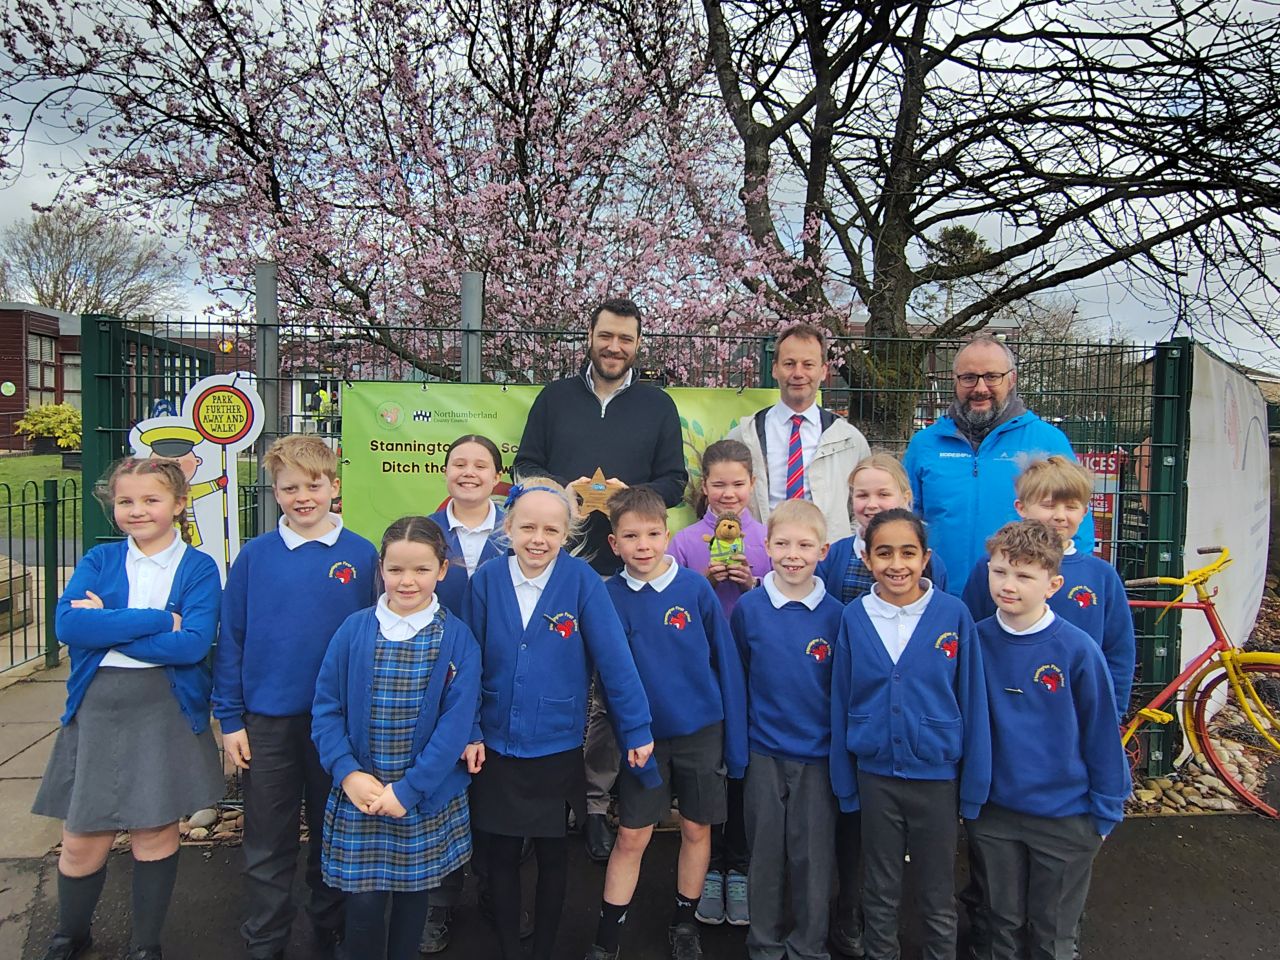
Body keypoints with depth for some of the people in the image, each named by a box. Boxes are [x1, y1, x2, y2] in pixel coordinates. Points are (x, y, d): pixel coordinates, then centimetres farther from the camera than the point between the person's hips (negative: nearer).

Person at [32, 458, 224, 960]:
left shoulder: (198, 568, -3)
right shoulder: (99, 560, 4)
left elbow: (194, 644, -17)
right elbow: (67, 624, -13)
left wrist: (108, 625, -14)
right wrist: (157, 620, -19)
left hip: (166, 712, -2)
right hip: (96, 710, 2)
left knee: (155, 835, 9)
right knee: (82, 841, 11)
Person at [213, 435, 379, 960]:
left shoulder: (362, 556, -5)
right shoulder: (254, 555, -3)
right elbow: (230, 640, 1)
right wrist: (230, 719, -1)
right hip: (268, 720, 0)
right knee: (267, 847, 12)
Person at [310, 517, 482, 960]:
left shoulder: (457, 638, -7)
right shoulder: (353, 630, -3)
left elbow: (456, 722, -10)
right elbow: (326, 708, -1)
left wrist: (408, 789, -14)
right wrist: (348, 773, -12)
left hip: (428, 799, 0)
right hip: (358, 793, 0)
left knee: (413, 894, 15)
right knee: (364, 903, 3)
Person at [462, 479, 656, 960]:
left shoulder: (582, 580, -15)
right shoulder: (486, 580, -9)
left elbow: (614, 659, -12)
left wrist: (636, 729, -10)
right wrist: (468, 732, -3)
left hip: (557, 748, -1)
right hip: (494, 747, 1)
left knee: (552, 854, 16)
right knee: (500, 854, 15)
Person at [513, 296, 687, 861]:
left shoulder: (658, 406, 11)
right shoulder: (555, 398, 12)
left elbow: (674, 480, 9)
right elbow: (525, 465, 11)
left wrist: (632, 493, -11)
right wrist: (561, 492, -8)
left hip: (621, 569, 0)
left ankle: (596, 803, 14)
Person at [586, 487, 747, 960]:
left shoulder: (695, 588, -10)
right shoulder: (610, 597, -7)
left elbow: (726, 663, -5)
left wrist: (736, 739, -4)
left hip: (702, 732, 0)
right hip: (643, 735, 0)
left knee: (696, 830, 13)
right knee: (631, 837, 7)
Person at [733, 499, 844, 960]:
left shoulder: (835, 614, -7)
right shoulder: (748, 608, -6)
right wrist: (737, 744, 2)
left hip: (818, 754, 0)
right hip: (764, 752, 1)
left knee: (814, 857, 10)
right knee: (765, 855, 14)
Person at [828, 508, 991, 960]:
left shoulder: (953, 614, -11)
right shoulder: (854, 617, -6)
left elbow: (972, 702, -5)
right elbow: (840, 702, 0)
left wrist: (975, 783, -4)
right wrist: (844, 780, 2)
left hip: (937, 774, -1)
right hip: (875, 774, 1)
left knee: (938, 896, 16)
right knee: (880, 893, 18)